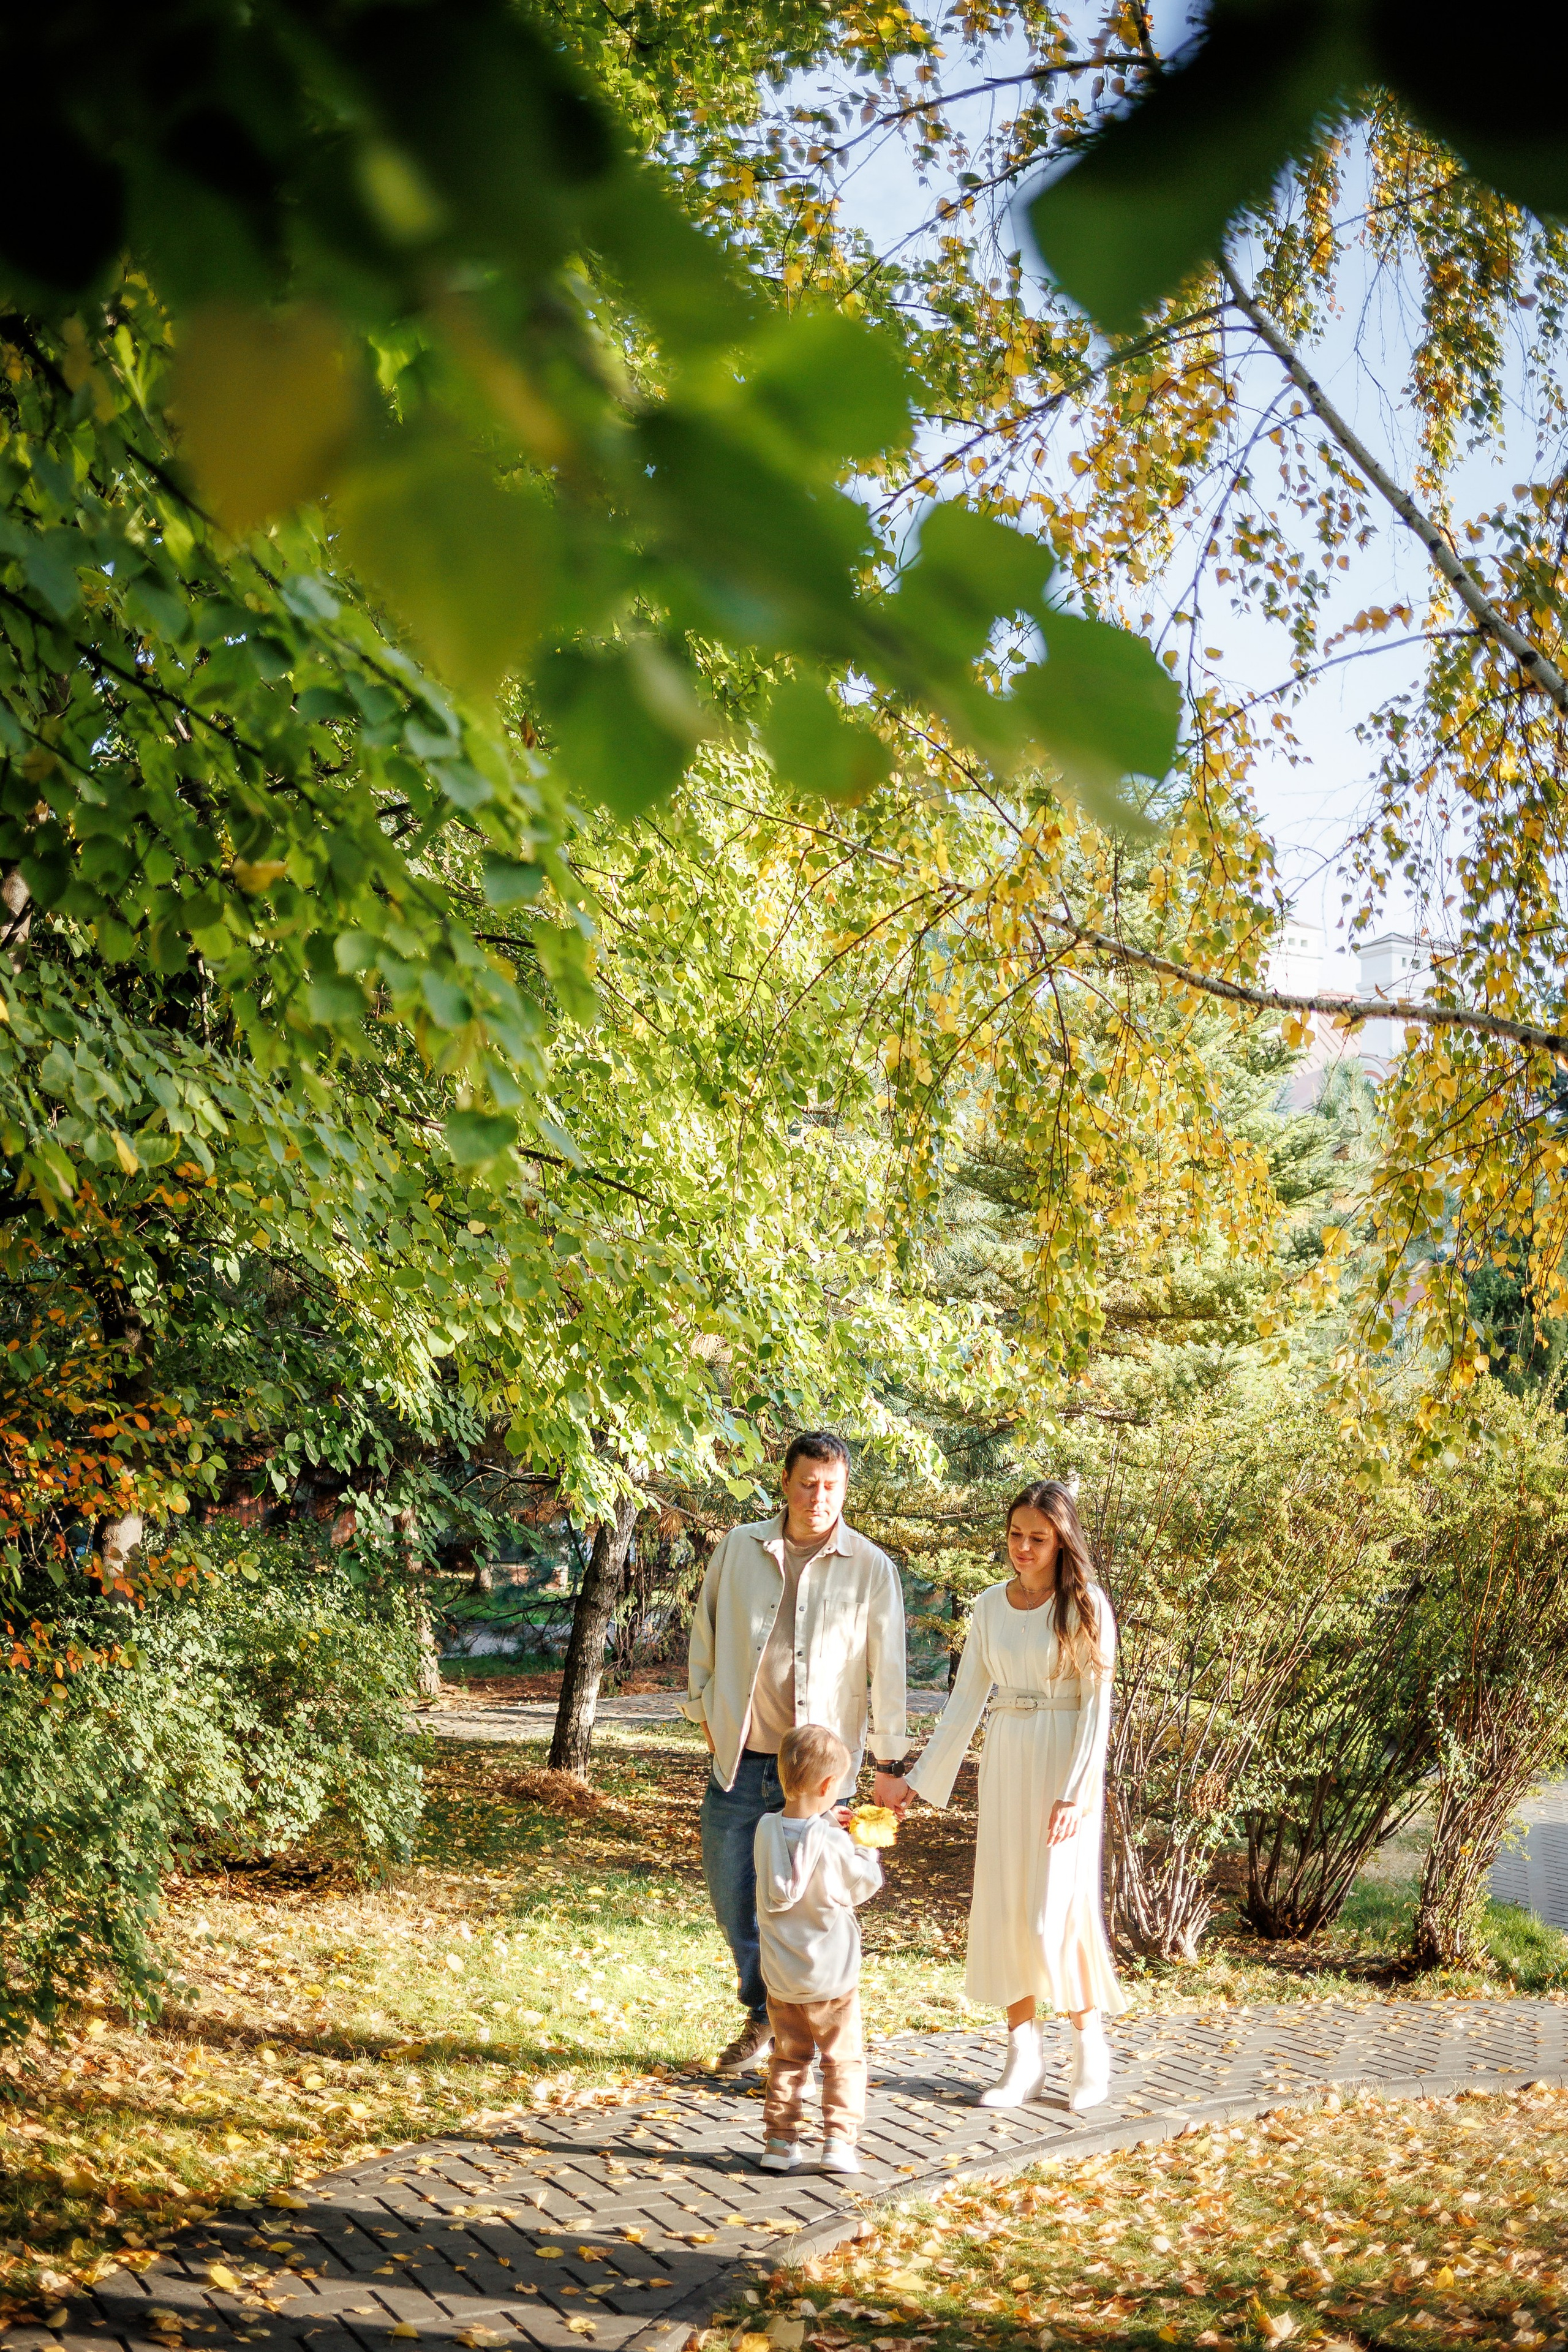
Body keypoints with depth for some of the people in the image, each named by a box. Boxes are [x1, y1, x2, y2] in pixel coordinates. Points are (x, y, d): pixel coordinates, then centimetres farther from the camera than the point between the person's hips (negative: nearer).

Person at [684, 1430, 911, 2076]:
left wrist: (889, 1762, 1)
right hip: (740, 1757, 3)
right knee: (732, 1894, 9)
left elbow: (887, 1670, 1)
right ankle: (764, 2016, 31)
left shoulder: (871, 1568, -2)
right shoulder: (739, 1548, 4)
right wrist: (706, 1711, 10)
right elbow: (705, 1632, 14)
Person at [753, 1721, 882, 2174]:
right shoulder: (833, 1843, -20)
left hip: (781, 1977, 4)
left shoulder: (766, 1829, -8)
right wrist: (866, 1848, 12)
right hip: (830, 1977, -4)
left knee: (788, 2059, 18)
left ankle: (779, 2141, 17)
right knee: (845, 2060, 10)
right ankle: (839, 2142, 3)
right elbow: (863, 1886, -4)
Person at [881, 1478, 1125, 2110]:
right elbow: (965, 1698, 9)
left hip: (1065, 1765, -5)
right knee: (1004, 1905, 3)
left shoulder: (1085, 1605, -6)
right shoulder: (990, 1606, 8)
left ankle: (1090, 2048, 11)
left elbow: (1096, 1707, -9)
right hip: (1005, 1763, 5)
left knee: (1058, 1906, -7)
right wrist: (919, 1780, 5)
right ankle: (1022, 2059, 11)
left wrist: (1075, 1792, -16)